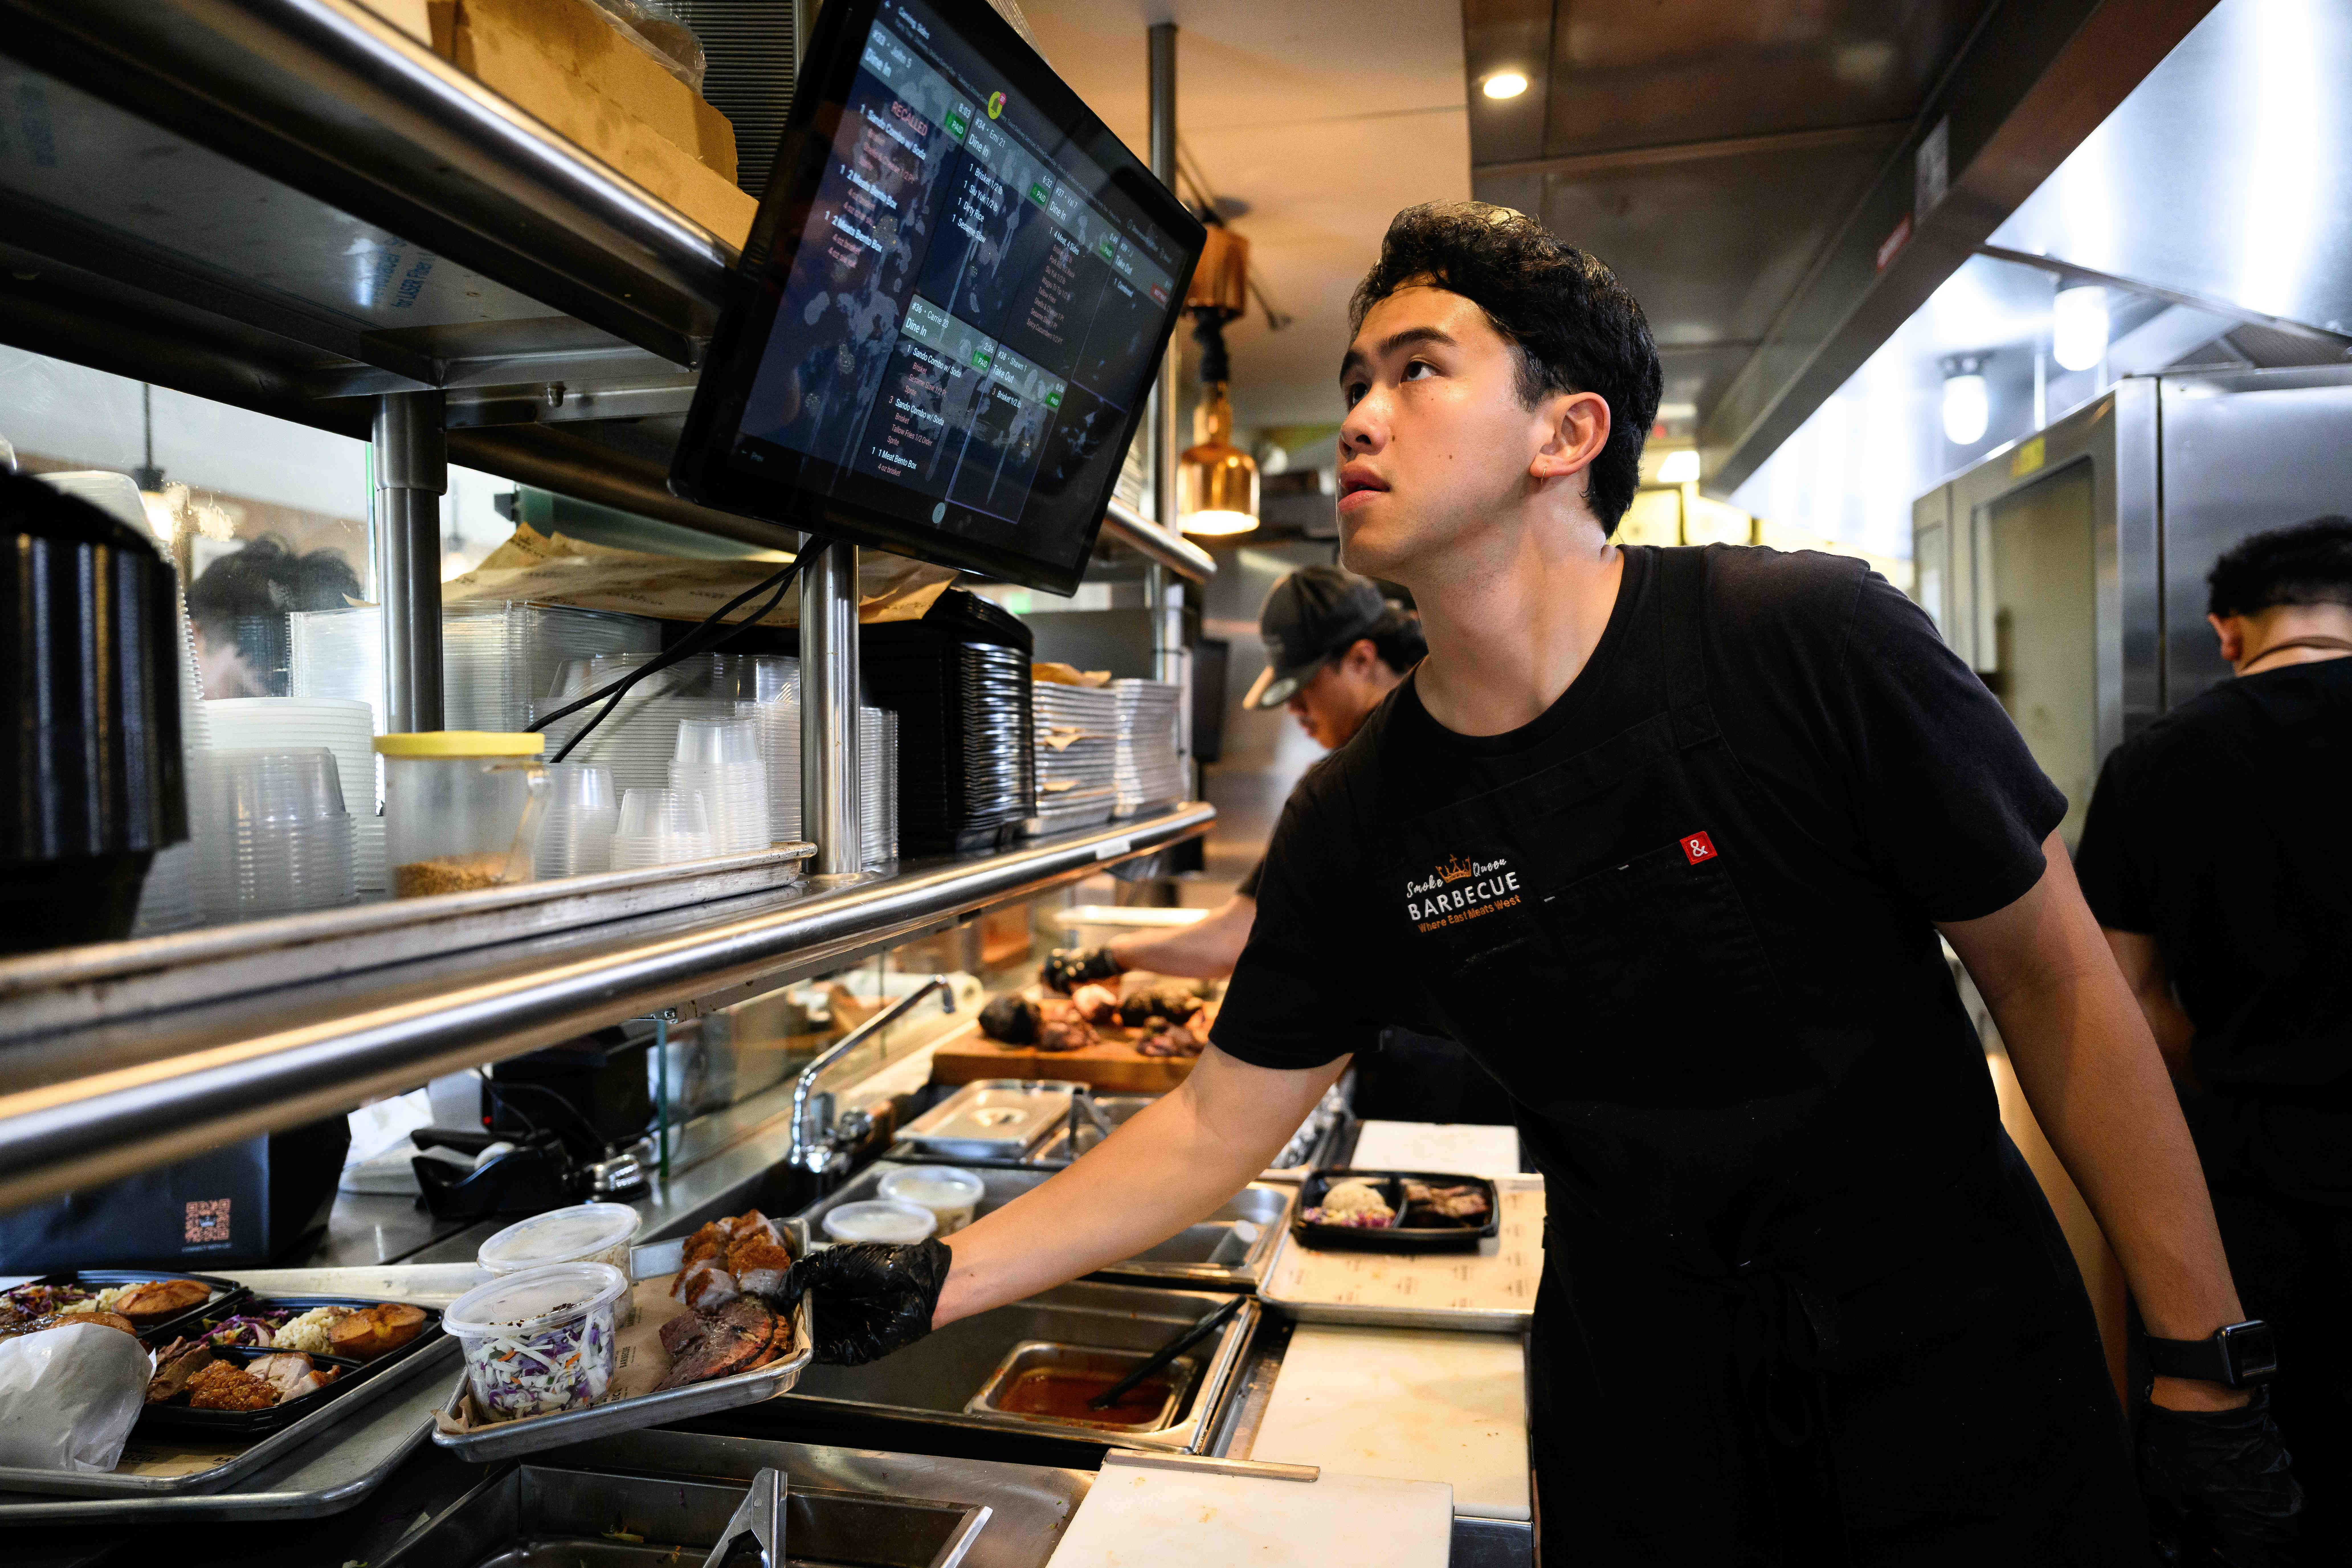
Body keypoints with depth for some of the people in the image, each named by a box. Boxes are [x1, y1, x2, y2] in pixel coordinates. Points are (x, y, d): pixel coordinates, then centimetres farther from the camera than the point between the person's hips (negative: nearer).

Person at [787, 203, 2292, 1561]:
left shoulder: (1814, 638, -19)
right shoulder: (1357, 824, -9)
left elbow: (2056, 978, -10)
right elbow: (1216, 1127, -2)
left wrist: (2209, 1361, -6)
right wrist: (939, 1279, -8)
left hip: (1961, 1373, -2)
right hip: (1644, 1421, 3)